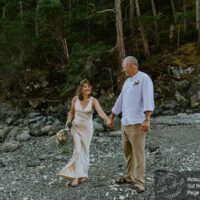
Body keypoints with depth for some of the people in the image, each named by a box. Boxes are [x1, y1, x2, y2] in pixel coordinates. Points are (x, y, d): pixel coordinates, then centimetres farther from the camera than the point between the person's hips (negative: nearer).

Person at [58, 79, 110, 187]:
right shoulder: (75, 99, -5)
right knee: (77, 151, -11)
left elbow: (101, 112, -28)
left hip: (87, 128, 0)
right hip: (76, 127, 1)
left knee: (84, 151, 9)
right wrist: (68, 121, -6)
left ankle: (82, 174, 29)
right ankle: (76, 176, -8)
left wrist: (108, 121, -45)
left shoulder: (93, 101, -12)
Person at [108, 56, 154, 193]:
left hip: (137, 123, -9)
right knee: (127, 151, 16)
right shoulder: (127, 81, 19)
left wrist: (146, 119, -31)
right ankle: (130, 176, 28)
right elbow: (120, 101, 26)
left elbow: (148, 100, -20)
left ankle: (139, 183, 1)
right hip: (125, 123, 9)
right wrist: (112, 118, 30)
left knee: (138, 154, -5)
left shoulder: (144, 78, -8)